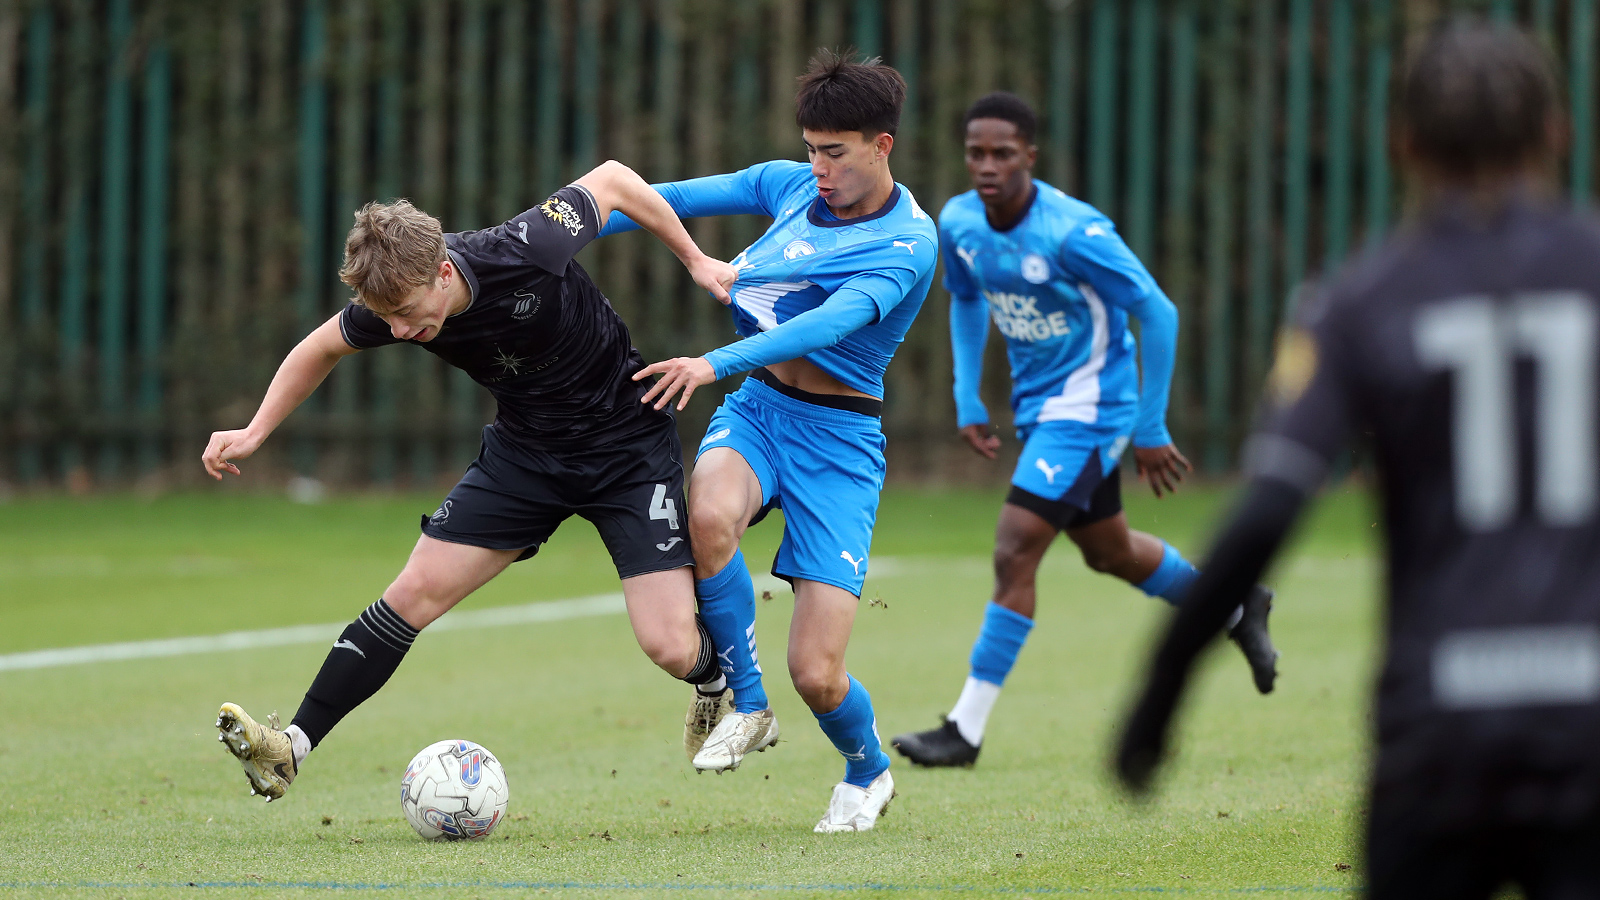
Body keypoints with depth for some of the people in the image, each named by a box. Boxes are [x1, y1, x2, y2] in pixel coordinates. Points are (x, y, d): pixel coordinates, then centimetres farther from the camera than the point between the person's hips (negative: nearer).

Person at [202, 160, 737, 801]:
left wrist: (694, 260, -9)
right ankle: (291, 749, -3)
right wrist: (255, 431, 0)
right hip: (525, 450, 4)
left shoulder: (527, 251, -33)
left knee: (670, 647, -13)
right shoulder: (392, 305, -18)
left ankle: (720, 688, 24)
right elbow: (323, 347, 6)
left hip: (628, 444, -4)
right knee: (416, 592, -8)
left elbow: (611, 179, -14)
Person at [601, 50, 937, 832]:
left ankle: (866, 773, 27)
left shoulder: (906, 246, -15)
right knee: (708, 514, -35)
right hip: (756, 411, 4)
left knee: (816, 675, -10)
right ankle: (745, 709, -13)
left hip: (836, 440, -4)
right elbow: (677, 200, 8)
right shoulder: (793, 184, 3)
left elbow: (829, 323, -30)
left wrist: (715, 364, -41)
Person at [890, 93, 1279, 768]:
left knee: (1014, 553, -16)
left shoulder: (1073, 233, -26)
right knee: (1107, 551, 22)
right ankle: (1234, 608, 47)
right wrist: (967, 401, 8)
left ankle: (966, 730, -12)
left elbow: (1158, 314, -19)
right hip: (1035, 405, 8)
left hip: (1088, 407, -8)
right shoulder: (959, 222, -6)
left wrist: (1150, 429, -15)